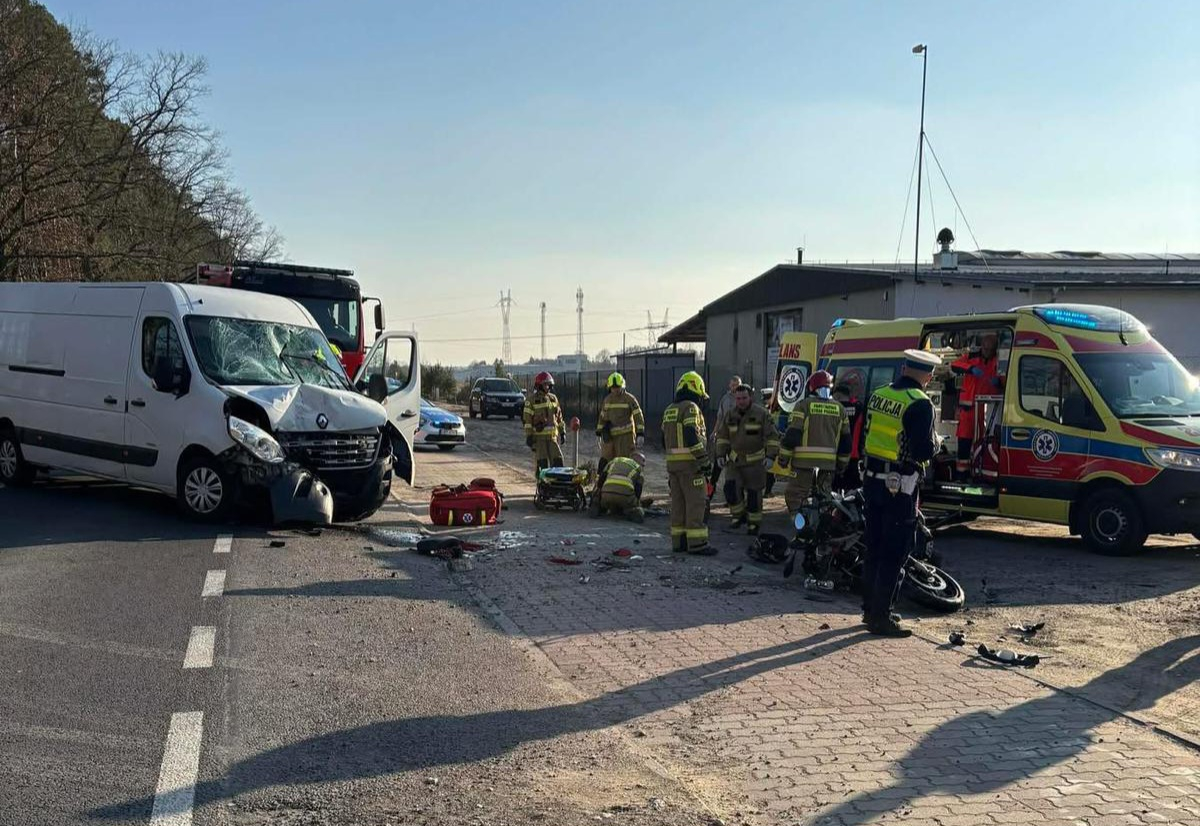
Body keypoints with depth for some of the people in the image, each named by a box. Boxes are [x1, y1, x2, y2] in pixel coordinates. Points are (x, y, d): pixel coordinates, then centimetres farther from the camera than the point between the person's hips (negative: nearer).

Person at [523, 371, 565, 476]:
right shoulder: (532, 400, -4)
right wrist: (529, 436, -13)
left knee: (557, 461, 0)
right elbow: (527, 419, -8)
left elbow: (559, 416, 18)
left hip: (553, 436, 5)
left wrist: (562, 431, 14)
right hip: (539, 437, -5)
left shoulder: (554, 398, 13)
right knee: (542, 463, -2)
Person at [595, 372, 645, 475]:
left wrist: (640, 432, -17)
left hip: (625, 435, -5)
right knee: (605, 461, 2)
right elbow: (602, 416, 21)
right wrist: (599, 432, 20)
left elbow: (638, 415, -8)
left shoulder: (629, 399, -4)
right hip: (610, 436, 5)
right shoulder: (607, 399, 12)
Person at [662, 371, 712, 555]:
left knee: (678, 502, 11)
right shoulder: (690, 408, -11)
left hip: (672, 462, 8)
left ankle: (678, 541, 13)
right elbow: (692, 436, -20)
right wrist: (704, 460, -17)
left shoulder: (668, 411, 16)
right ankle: (696, 543, -7)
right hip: (690, 463, -8)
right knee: (696, 502, -6)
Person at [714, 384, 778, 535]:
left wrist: (771, 455, -15)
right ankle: (738, 515, 9)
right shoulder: (730, 415, 6)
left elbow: (772, 436, -7)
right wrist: (721, 454, 8)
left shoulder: (761, 414, -7)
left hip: (755, 461, -3)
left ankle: (754, 523, 15)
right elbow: (722, 436, 17)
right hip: (735, 459, 3)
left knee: (754, 493, 2)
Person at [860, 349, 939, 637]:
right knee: (894, 553, 0)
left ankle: (870, 608, 26)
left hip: (873, 480, 7)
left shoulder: (878, 395, 5)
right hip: (900, 487, -7)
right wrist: (934, 443, 0)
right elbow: (923, 451, -20)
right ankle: (880, 617, 3)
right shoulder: (920, 404, -17)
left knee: (874, 548, 16)